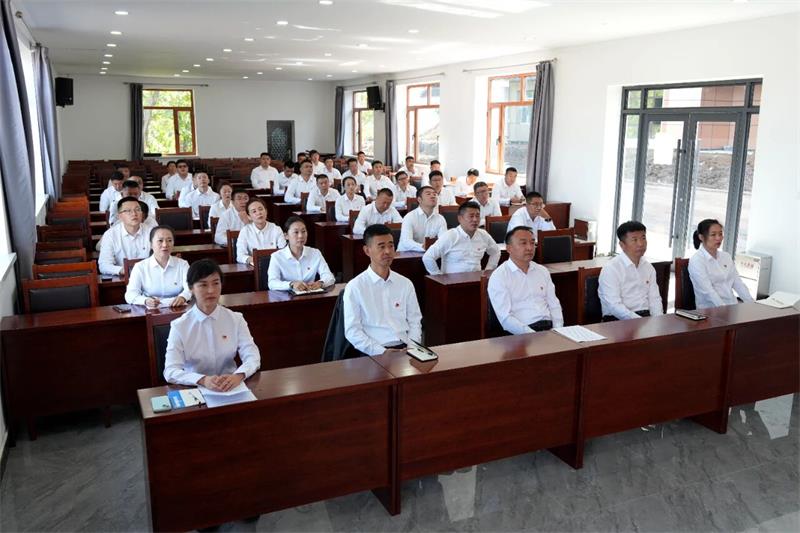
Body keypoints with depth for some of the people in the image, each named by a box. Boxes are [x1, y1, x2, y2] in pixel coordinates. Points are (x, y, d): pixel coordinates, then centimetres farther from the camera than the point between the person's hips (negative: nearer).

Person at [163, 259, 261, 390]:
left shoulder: (236, 319, 3)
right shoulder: (179, 326, -3)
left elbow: (253, 357, -3)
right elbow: (170, 371, -11)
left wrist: (238, 375, -24)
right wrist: (203, 380, -29)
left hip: (230, 387, 0)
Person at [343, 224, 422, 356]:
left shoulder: (406, 283, 11)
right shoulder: (355, 287, -1)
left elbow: (415, 321, 14)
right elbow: (352, 331, -5)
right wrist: (382, 351, -14)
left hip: (405, 349, 3)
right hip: (373, 354, -3)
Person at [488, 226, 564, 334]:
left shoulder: (542, 271, 15)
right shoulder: (498, 277, -4)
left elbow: (554, 306, 15)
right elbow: (505, 318, -11)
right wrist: (534, 336, -20)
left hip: (549, 328, 6)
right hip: (521, 335, -5)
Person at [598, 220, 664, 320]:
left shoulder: (648, 267, 14)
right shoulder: (610, 269, -9)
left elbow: (654, 299, 14)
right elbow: (614, 306, -16)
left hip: (646, 316, 7)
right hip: (618, 320, -7)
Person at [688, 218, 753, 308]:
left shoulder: (726, 256, 13)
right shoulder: (696, 261, -9)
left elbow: (738, 283, 9)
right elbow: (707, 291, -17)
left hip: (733, 306, 7)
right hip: (710, 310, -7)